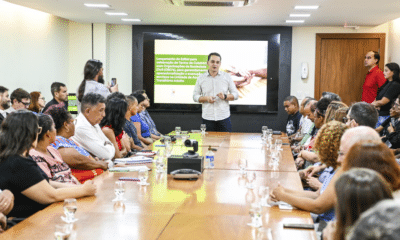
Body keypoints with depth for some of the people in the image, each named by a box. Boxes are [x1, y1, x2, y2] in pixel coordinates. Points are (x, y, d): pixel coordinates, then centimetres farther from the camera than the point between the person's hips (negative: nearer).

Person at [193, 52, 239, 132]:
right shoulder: (201, 78, 7)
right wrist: (206, 98, -10)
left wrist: (225, 96, -13)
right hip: (207, 118, 0)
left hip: (224, 117, 0)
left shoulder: (227, 77, 7)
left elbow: (235, 95, 7)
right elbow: (195, 96, 9)